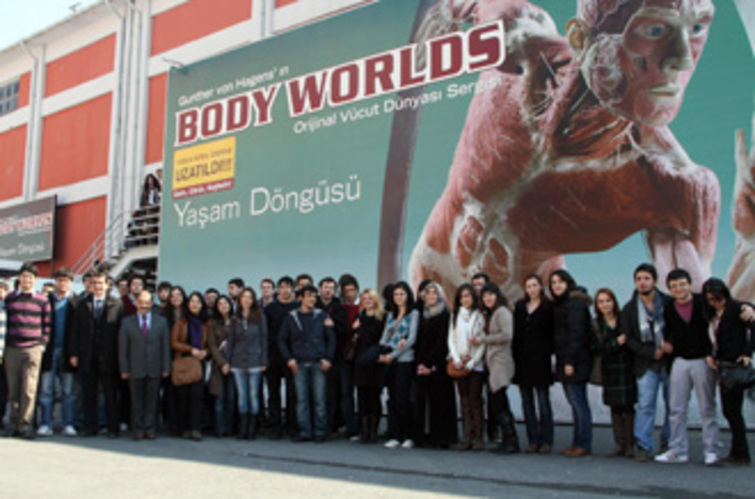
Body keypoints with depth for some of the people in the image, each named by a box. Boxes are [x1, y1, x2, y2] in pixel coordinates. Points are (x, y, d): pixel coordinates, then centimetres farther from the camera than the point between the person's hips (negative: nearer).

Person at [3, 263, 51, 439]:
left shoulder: (42, 300, 7)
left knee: (29, 389, -8)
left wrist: (42, 344, 1)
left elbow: (46, 325, 10)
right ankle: (14, 423, 10)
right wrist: (4, 346, 10)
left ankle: (25, 424, -4)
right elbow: (4, 323, 15)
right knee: (13, 389, 3)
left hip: (33, 349, -2)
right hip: (11, 350, 2)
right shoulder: (9, 298, 11)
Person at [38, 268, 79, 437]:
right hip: (49, 351, 1)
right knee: (46, 389, 3)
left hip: (67, 351, -1)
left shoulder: (75, 302, 2)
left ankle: (68, 424, 11)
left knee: (68, 390, 5)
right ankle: (45, 424, 9)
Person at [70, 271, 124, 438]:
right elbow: (76, 331, 9)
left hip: (108, 357, -2)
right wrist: (74, 353, 1)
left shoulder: (117, 305, 1)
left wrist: (119, 355, -6)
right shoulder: (82, 305, 10)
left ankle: (113, 428, 9)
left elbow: (121, 331, -1)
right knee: (88, 395, 7)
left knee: (111, 395, 2)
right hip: (87, 358, 3)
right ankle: (90, 427, 16)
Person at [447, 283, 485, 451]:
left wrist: (471, 363, -10)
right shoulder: (455, 316, 13)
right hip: (459, 365, 3)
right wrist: (457, 360, -5)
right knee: (464, 400, 2)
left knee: (475, 399, -7)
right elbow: (451, 340, 9)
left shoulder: (480, 316, 1)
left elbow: (483, 343, -3)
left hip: (475, 364, -3)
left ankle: (478, 437, -4)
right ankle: (467, 437, 3)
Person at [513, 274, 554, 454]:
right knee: (527, 403, 6)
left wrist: (548, 352, -13)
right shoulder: (520, 306, 13)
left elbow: (551, 333, -2)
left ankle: (546, 441, 4)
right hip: (522, 360, 5)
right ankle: (533, 441, 12)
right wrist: (515, 356, 4)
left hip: (539, 359, -5)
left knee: (543, 402, -2)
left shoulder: (548, 307, 0)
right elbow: (515, 333, 11)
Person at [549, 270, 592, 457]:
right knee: (575, 402, 10)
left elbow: (576, 333, -17)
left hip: (575, 362, -9)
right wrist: (561, 361, 15)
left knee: (578, 402, -6)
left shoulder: (575, 303, -10)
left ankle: (583, 445, -2)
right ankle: (578, 442, 14)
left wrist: (570, 361, -20)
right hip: (565, 361, 9)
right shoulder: (560, 304, 19)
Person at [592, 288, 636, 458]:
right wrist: (616, 343, -14)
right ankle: (619, 444, 12)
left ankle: (630, 445, 3)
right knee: (615, 408, 4)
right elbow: (597, 348, -5)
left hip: (627, 368, -2)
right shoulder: (595, 325, 6)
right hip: (610, 371, 2)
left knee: (628, 407, -5)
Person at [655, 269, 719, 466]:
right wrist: (667, 344, -2)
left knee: (707, 408, 2)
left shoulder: (703, 303, -2)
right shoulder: (668, 311, 6)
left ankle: (710, 450, 9)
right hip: (680, 362, 3)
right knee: (677, 409, 3)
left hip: (703, 360, -3)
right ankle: (678, 451, 9)